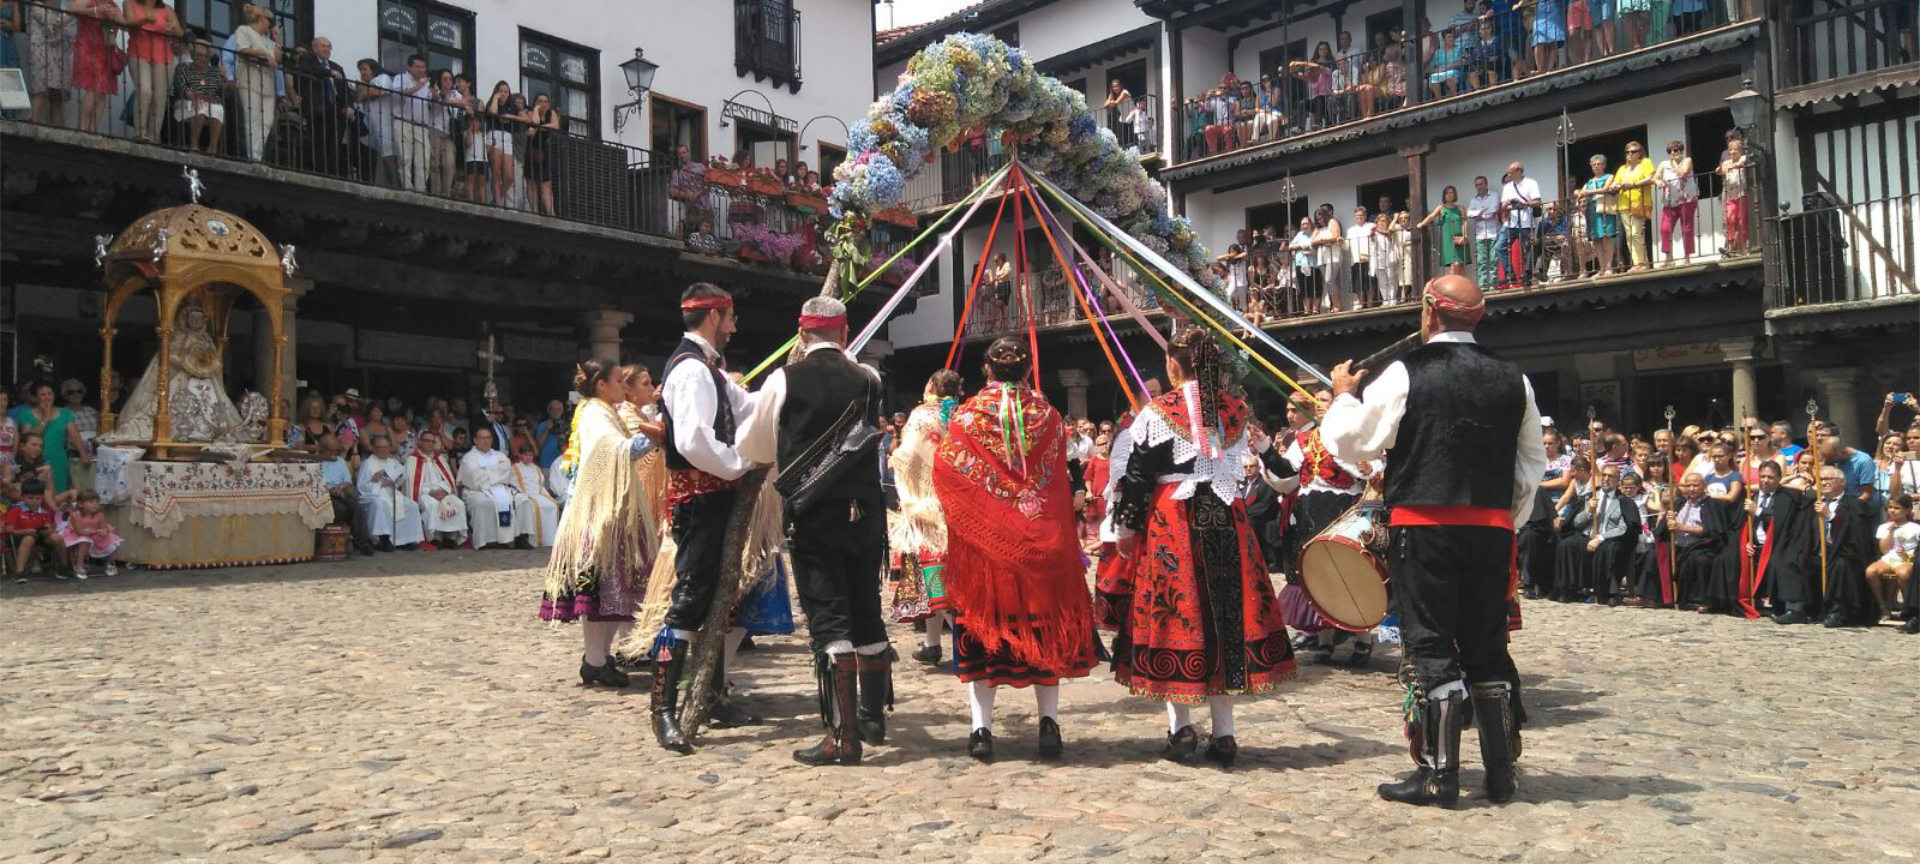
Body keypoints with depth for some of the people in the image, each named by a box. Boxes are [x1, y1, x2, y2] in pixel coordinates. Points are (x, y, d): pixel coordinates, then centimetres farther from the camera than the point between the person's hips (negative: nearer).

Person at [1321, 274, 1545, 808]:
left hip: (1424, 526, -5)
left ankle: (1439, 774, 4)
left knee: (1432, 648, 1)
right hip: (1491, 529, 5)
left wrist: (1343, 396, 12)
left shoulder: (1405, 374, -8)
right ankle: (1501, 773, 20)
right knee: (1487, 648, 13)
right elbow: (1532, 463, 15)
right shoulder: (1512, 379, 8)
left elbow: (1354, 443, -5)